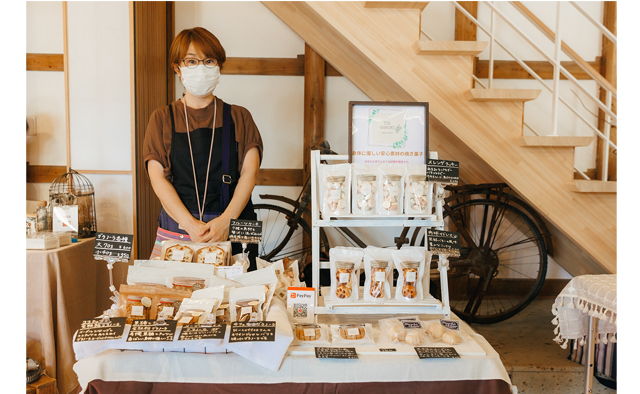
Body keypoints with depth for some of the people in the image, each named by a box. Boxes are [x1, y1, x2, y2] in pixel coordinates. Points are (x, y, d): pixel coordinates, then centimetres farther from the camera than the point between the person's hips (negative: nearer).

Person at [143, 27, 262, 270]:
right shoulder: (163, 119, 11)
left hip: (231, 233, 0)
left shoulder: (238, 118, 11)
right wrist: (191, 225, -14)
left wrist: (226, 220, -17)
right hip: (176, 230, 1)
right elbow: (158, 178, 0)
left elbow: (250, 172, -1)